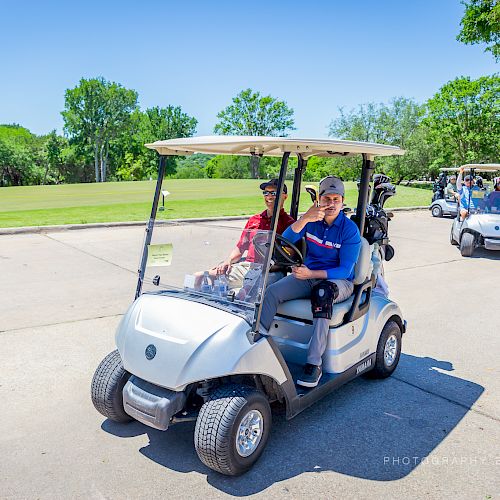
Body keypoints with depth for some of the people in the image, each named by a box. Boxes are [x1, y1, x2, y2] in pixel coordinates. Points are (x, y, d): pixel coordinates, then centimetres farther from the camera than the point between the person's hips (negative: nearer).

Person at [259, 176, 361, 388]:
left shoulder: (350, 229, -9)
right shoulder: (311, 219, 2)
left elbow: (345, 270, -14)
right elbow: (285, 240, -14)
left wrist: (311, 274, -26)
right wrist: (305, 219, -30)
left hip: (338, 281, -4)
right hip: (308, 275, 4)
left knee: (323, 293, -39)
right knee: (271, 292, -22)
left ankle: (314, 364, -37)